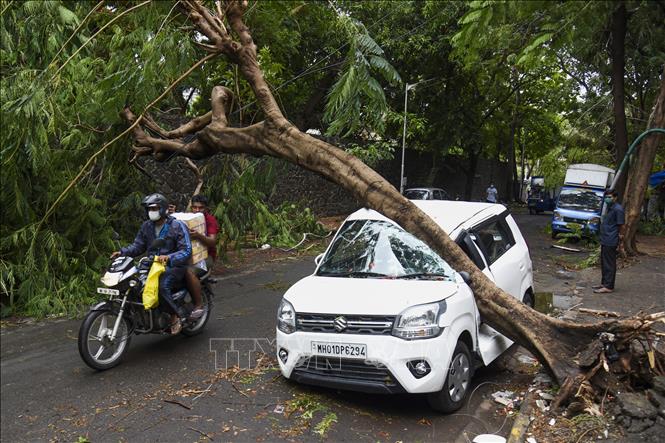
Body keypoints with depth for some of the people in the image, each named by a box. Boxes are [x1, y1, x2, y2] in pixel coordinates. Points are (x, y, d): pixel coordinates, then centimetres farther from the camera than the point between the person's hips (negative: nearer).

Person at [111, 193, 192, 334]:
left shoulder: (177, 226, -9)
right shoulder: (146, 226, 10)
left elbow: (186, 251, -16)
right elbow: (138, 246, 16)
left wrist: (168, 257, -33)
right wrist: (122, 252, -2)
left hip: (174, 266, -6)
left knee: (162, 286, -34)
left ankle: (176, 315, -11)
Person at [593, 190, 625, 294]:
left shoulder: (618, 209, -14)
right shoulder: (609, 208, 15)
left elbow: (622, 226, -15)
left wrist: (621, 242, -14)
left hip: (611, 241, -10)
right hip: (605, 240, 10)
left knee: (609, 264, -5)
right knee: (604, 263, 16)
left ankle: (608, 287, -1)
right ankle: (604, 283, 25)